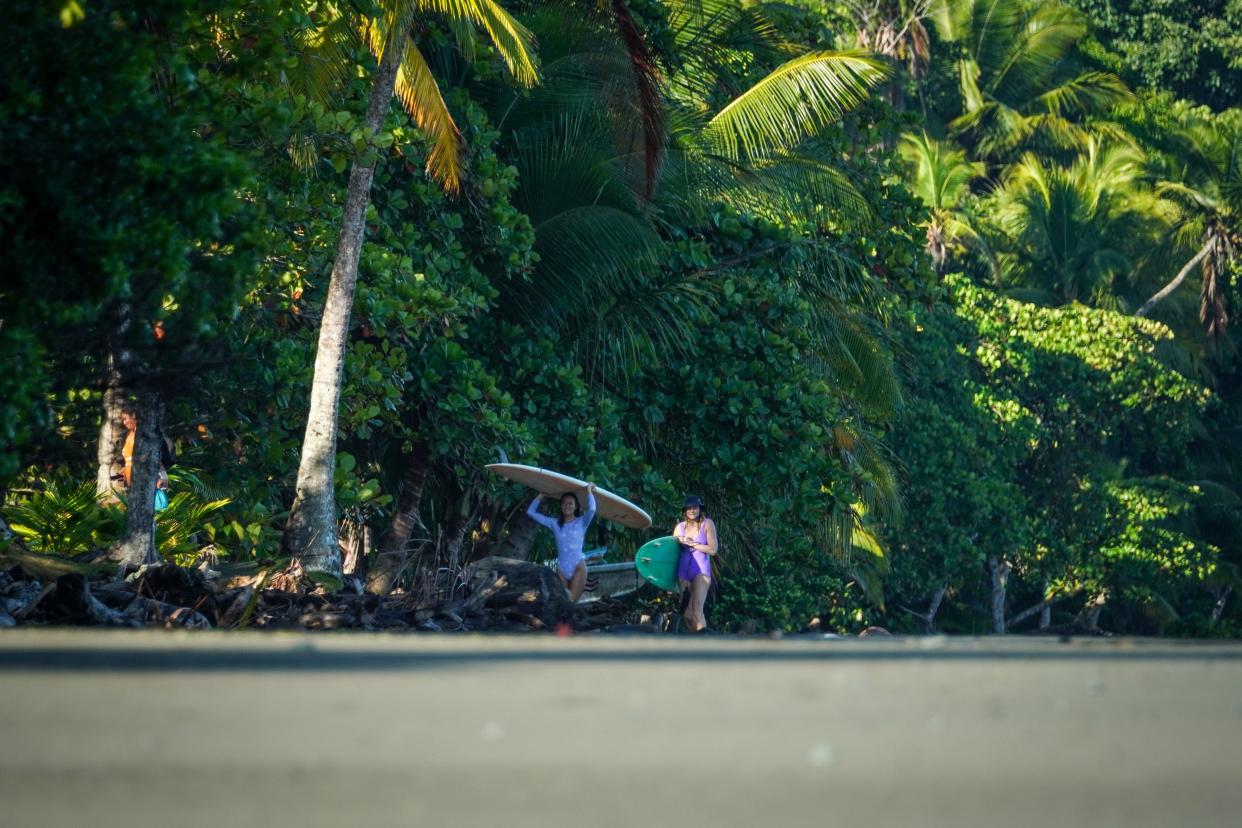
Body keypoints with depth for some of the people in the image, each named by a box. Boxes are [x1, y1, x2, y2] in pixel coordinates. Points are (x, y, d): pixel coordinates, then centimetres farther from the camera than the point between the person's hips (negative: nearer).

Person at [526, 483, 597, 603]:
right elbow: (530, 512, 13)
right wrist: (541, 495, 11)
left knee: (571, 602, -9)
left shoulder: (581, 522, 3)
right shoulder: (555, 523, 11)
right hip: (561, 568, 3)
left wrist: (589, 491, -3)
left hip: (578, 567, -3)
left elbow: (592, 509, -17)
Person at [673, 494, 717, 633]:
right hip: (683, 571, 5)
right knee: (686, 611, 4)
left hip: (701, 570, -5)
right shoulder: (680, 527, 11)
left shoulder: (707, 524, 0)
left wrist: (692, 544, -10)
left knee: (697, 609, -19)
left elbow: (713, 549, -6)